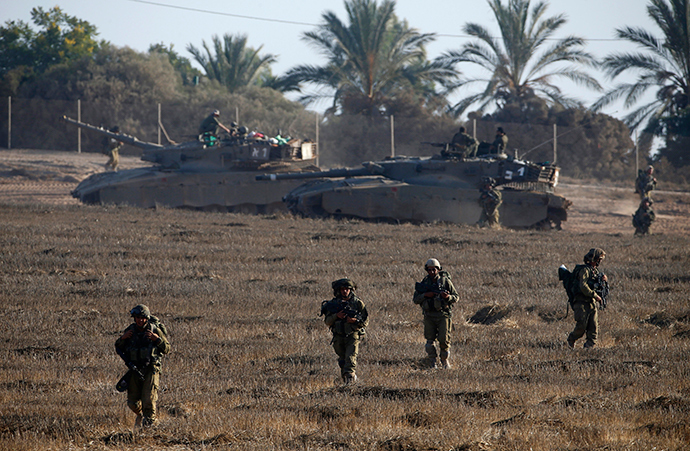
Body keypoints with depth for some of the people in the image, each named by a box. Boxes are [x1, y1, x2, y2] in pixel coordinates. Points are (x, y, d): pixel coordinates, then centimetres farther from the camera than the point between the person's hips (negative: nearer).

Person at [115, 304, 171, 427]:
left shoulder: (155, 330, -2)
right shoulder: (130, 330, 6)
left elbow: (167, 349, 1)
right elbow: (119, 349, 14)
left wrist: (157, 339, -16)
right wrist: (123, 338, -6)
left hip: (151, 370, -3)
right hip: (134, 370, 3)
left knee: (149, 400, -15)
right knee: (133, 403, 6)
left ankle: (149, 423, -3)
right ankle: (141, 415, 37)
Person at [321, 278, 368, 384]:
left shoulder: (357, 303, 1)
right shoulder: (333, 303, 5)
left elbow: (366, 320, 2)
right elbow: (327, 321, 4)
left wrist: (355, 320, -17)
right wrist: (336, 316, -15)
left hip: (353, 335, -3)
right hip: (338, 337, 3)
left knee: (351, 358, -20)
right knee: (342, 360, 13)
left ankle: (350, 378, -28)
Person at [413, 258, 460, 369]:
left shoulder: (445, 281, 1)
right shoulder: (424, 283, 9)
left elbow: (456, 297, 2)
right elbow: (415, 300, 7)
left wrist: (448, 297, -19)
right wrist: (425, 295, -12)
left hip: (443, 315, -3)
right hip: (429, 316, 3)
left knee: (444, 339, -9)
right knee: (430, 339, -1)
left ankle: (445, 360, 10)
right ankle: (432, 362, 7)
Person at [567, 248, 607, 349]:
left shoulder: (595, 271, 17)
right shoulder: (585, 270, -10)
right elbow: (583, 286, -22)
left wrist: (603, 281, 2)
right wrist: (594, 295, -20)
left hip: (592, 303, 8)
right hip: (582, 302, -8)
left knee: (594, 327, 0)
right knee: (581, 326, -7)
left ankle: (589, 346, 3)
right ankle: (571, 340, 16)